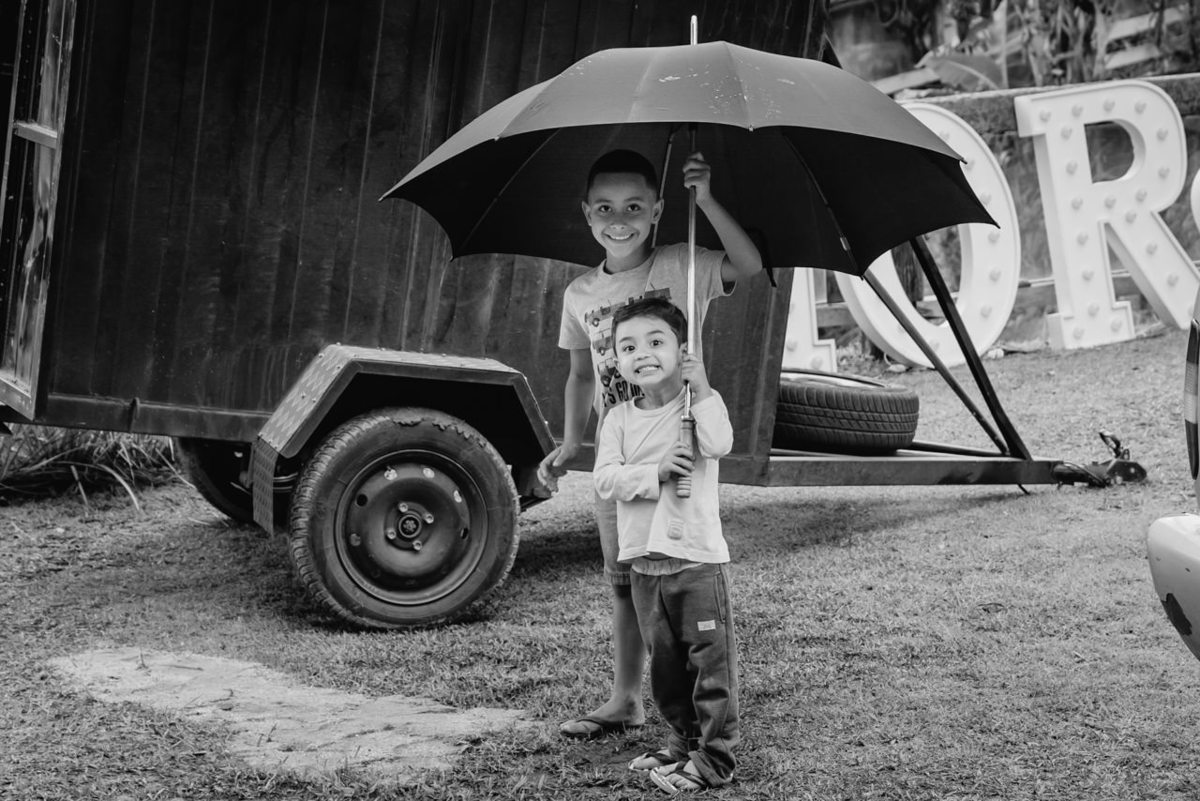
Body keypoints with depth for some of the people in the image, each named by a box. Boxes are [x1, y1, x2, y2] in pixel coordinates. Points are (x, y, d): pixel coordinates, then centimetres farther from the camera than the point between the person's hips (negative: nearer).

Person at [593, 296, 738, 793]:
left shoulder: (699, 403, -2)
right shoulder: (619, 419, 7)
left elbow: (719, 444, -22)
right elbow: (605, 479, -5)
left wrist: (700, 389, -20)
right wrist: (655, 472, -18)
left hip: (697, 556, -4)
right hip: (644, 560, 4)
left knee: (711, 660, -4)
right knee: (664, 663, 15)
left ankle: (714, 757, 3)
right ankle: (683, 740, 29)